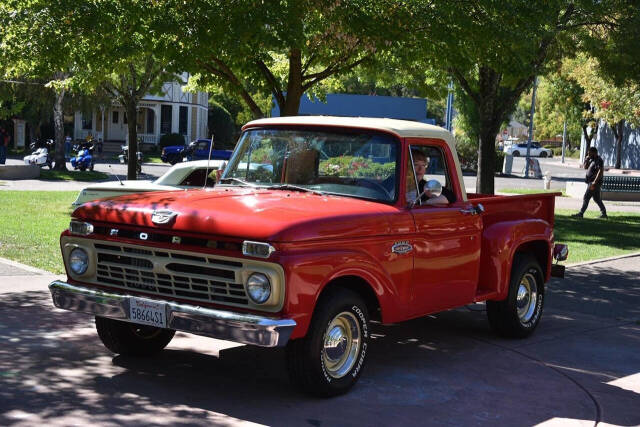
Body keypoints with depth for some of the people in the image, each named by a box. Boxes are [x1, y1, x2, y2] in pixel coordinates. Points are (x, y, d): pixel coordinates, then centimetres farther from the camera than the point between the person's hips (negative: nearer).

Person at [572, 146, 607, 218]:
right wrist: (587, 159, 4)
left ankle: (581, 213, -4)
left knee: (586, 198, -8)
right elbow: (585, 167, 21)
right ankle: (604, 213, 18)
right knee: (597, 199, 14)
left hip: (594, 183, -10)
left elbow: (600, 172, -25)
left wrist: (594, 183, -28)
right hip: (591, 182, 10)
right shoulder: (592, 160, 15)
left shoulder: (598, 160, -16)